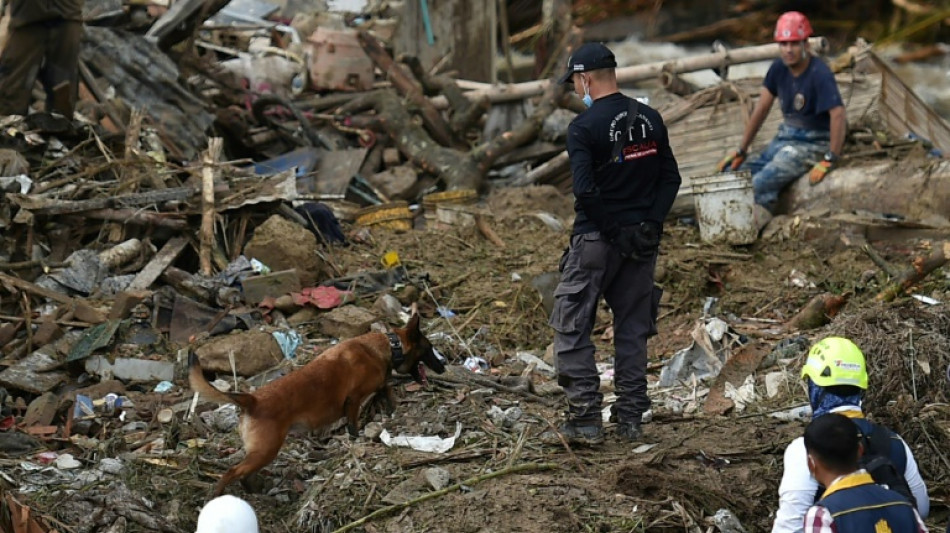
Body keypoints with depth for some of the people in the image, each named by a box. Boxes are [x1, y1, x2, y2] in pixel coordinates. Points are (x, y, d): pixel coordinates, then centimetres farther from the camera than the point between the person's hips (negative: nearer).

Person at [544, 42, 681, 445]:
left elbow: (585, 189, -23)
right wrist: (649, 223, 0)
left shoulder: (584, 127, -13)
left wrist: (612, 230, -13)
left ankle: (585, 419, 0)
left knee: (572, 329, 5)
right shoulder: (650, 119, 5)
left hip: (596, 241, -6)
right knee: (633, 329, 13)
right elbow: (671, 178, 5)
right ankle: (630, 419, 16)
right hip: (642, 242, 6)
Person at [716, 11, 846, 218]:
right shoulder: (779, 69, 1)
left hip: (810, 144, -8)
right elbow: (761, 108, 8)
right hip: (783, 138, 8)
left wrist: (829, 160, -28)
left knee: (759, 185, -28)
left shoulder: (820, 74, -20)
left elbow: (838, 114, -27)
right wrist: (741, 151, 9)